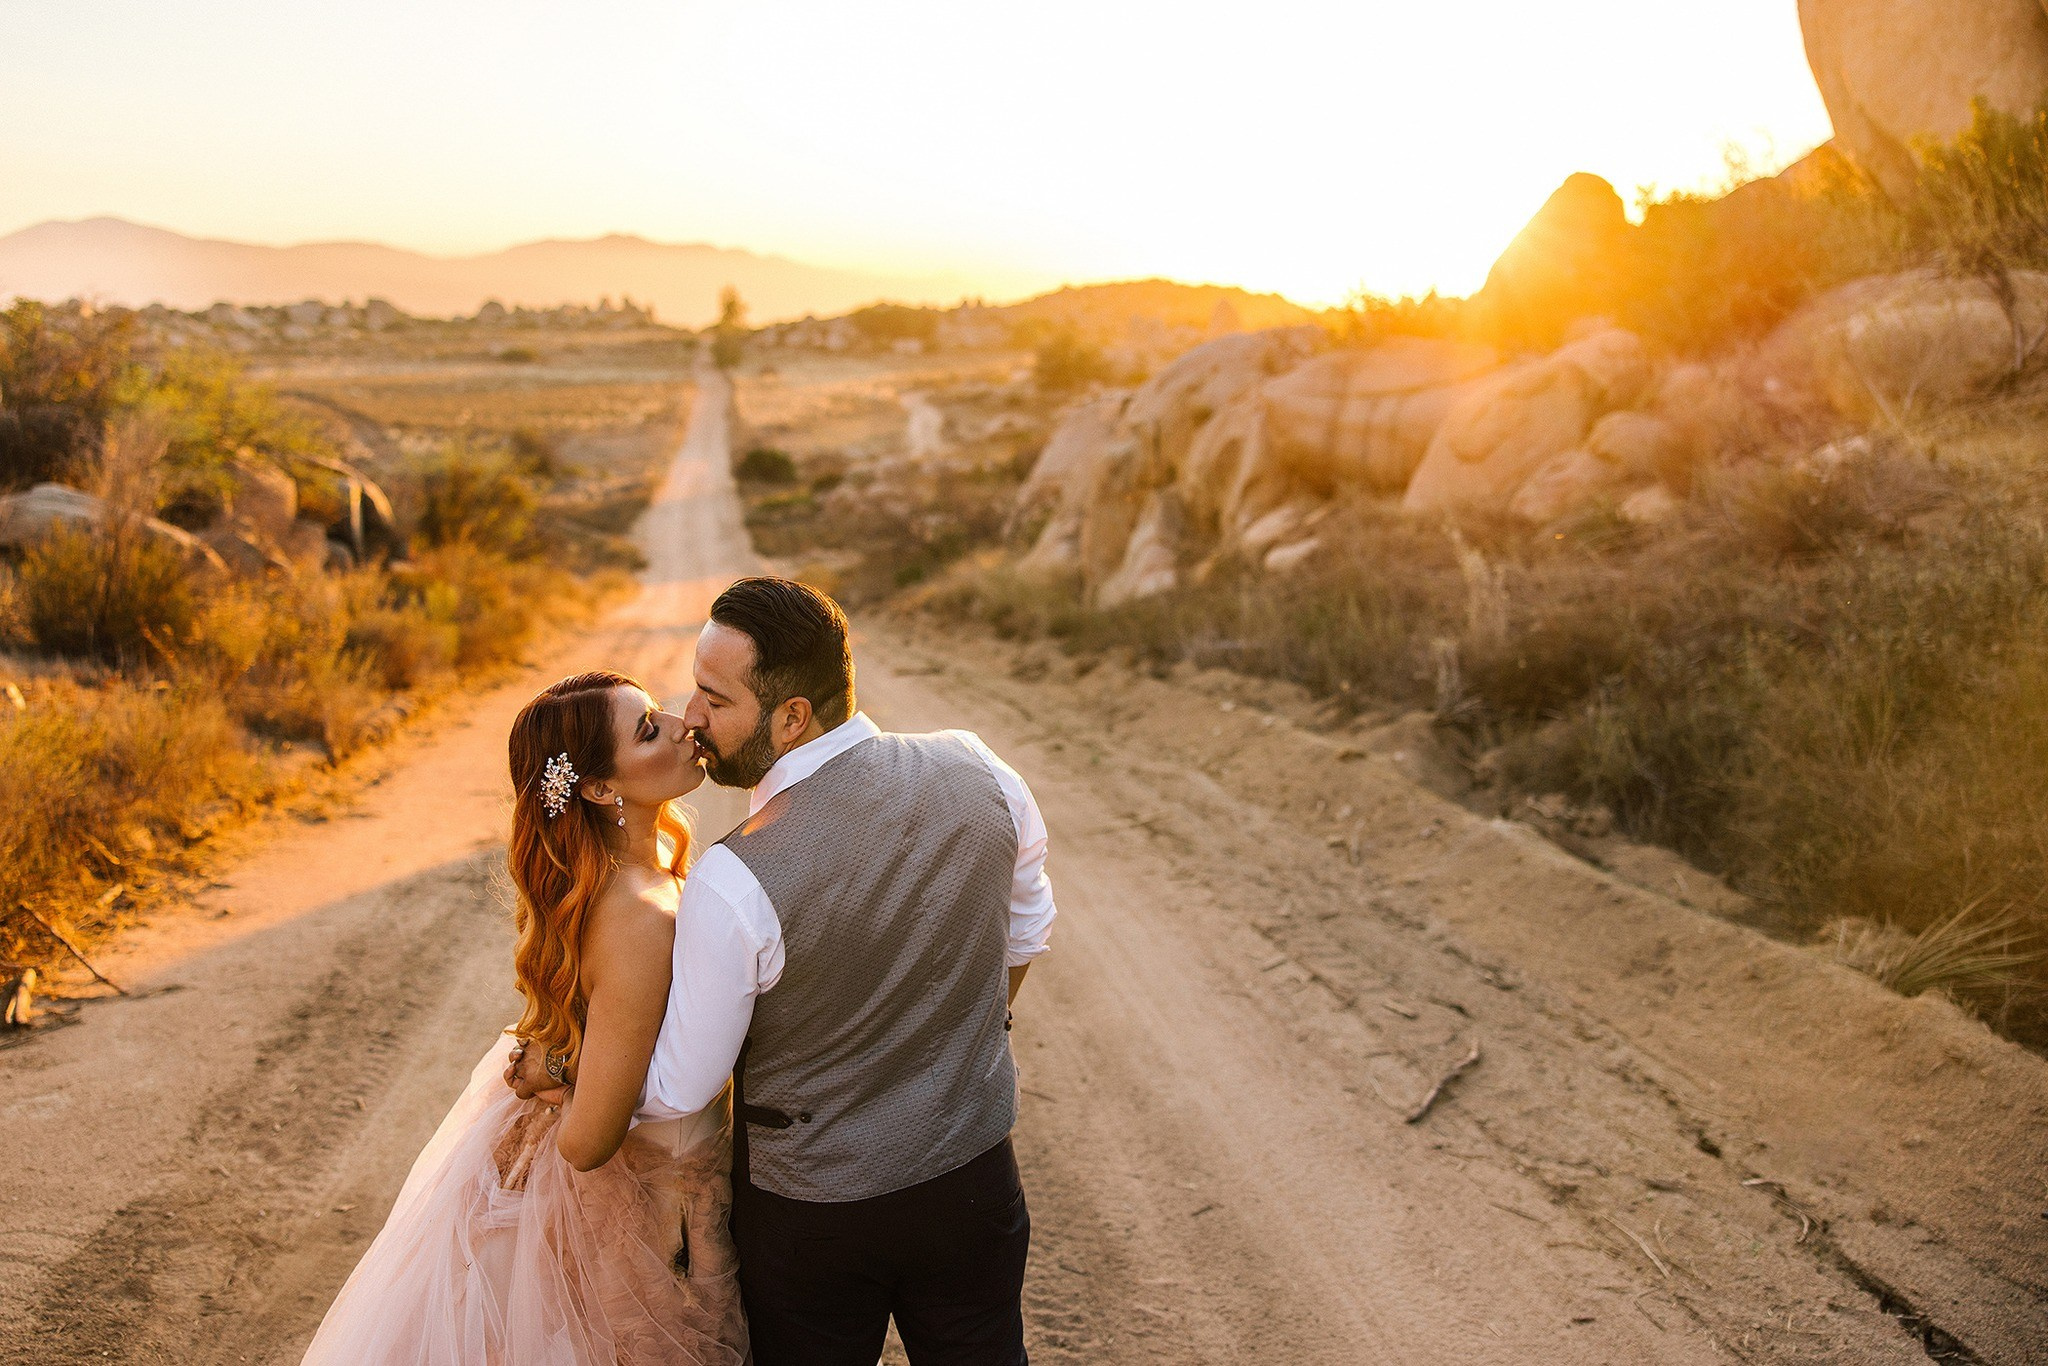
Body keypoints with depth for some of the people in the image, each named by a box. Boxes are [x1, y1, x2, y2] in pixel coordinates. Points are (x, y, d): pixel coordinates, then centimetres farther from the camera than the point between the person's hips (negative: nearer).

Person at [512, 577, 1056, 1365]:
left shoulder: (735, 884, -28)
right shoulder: (976, 770, -15)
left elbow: (680, 1090, -15)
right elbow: (1027, 928, 3)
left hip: (813, 1215, -3)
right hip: (975, 1181, 4)